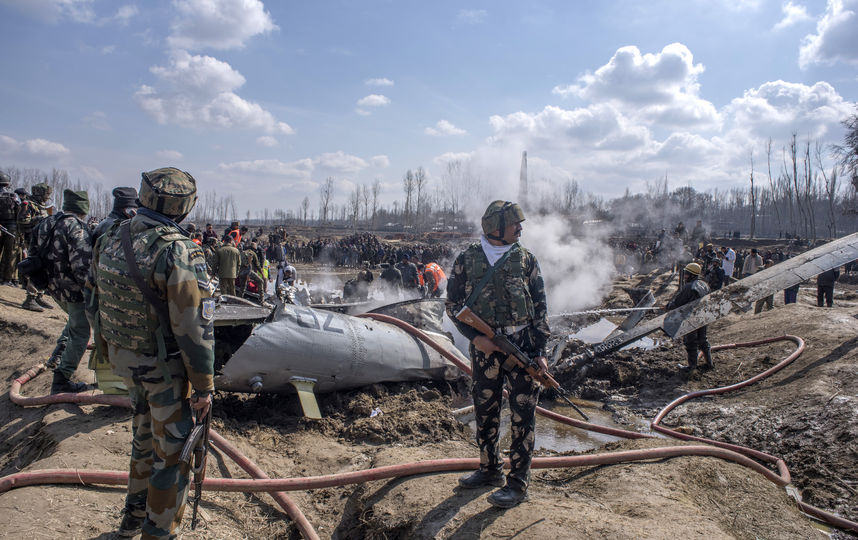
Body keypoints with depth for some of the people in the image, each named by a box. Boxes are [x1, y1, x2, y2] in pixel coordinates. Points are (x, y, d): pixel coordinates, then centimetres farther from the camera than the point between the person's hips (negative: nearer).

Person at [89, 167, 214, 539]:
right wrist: (204, 387, -16)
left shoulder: (111, 240, 0)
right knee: (172, 453, 9)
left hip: (123, 357, 8)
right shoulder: (178, 252, -25)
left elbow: (98, 305, 10)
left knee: (145, 438, 27)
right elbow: (194, 327, -25)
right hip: (165, 368, -8)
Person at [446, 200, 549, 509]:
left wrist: (540, 350, -3)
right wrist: (474, 336, -9)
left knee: (523, 415, 1)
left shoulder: (525, 259, 3)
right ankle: (490, 469, 32)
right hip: (484, 346, 1)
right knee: (485, 412, 12)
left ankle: (518, 483, 12)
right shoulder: (467, 259, 1)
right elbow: (454, 304, 3)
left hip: (522, 345, -1)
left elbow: (540, 306, 4)